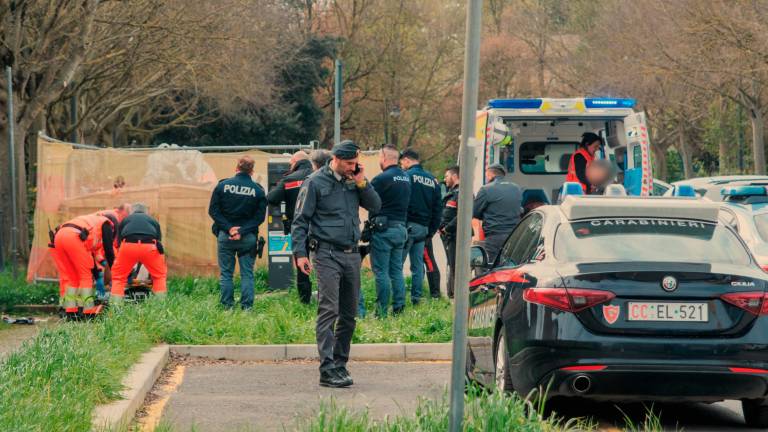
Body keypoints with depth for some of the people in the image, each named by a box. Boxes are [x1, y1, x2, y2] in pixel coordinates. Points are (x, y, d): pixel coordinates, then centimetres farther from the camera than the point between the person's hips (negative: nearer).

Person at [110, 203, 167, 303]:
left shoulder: (126, 220, 33)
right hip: (149, 246, 0)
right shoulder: (153, 220, 34)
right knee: (160, 275, 22)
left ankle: (115, 305, 7)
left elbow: (119, 241, 35)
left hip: (128, 246, 0)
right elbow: (159, 240, 34)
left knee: (118, 276, 18)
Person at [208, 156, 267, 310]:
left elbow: (213, 211, -5)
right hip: (248, 238, 0)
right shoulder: (258, 190, -3)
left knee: (226, 273, 8)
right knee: (247, 273, 7)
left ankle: (227, 306, 7)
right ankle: (247, 307, 3)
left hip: (225, 236, 0)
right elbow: (259, 217, -6)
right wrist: (243, 231, -9)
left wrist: (228, 228, -8)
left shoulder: (223, 185, -3)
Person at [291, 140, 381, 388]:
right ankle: (327, 370, -16)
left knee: (349, 314, 8)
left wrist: (361, 183, -2)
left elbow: (375, 207, 10)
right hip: (327, 254, -6)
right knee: (328, 311, -12)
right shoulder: (315, 183, -2)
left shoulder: (354, 181, 13)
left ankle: (340, 365, 18)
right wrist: (300, 253, -12)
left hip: (352, 255, 6)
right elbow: (300, 220, -3)